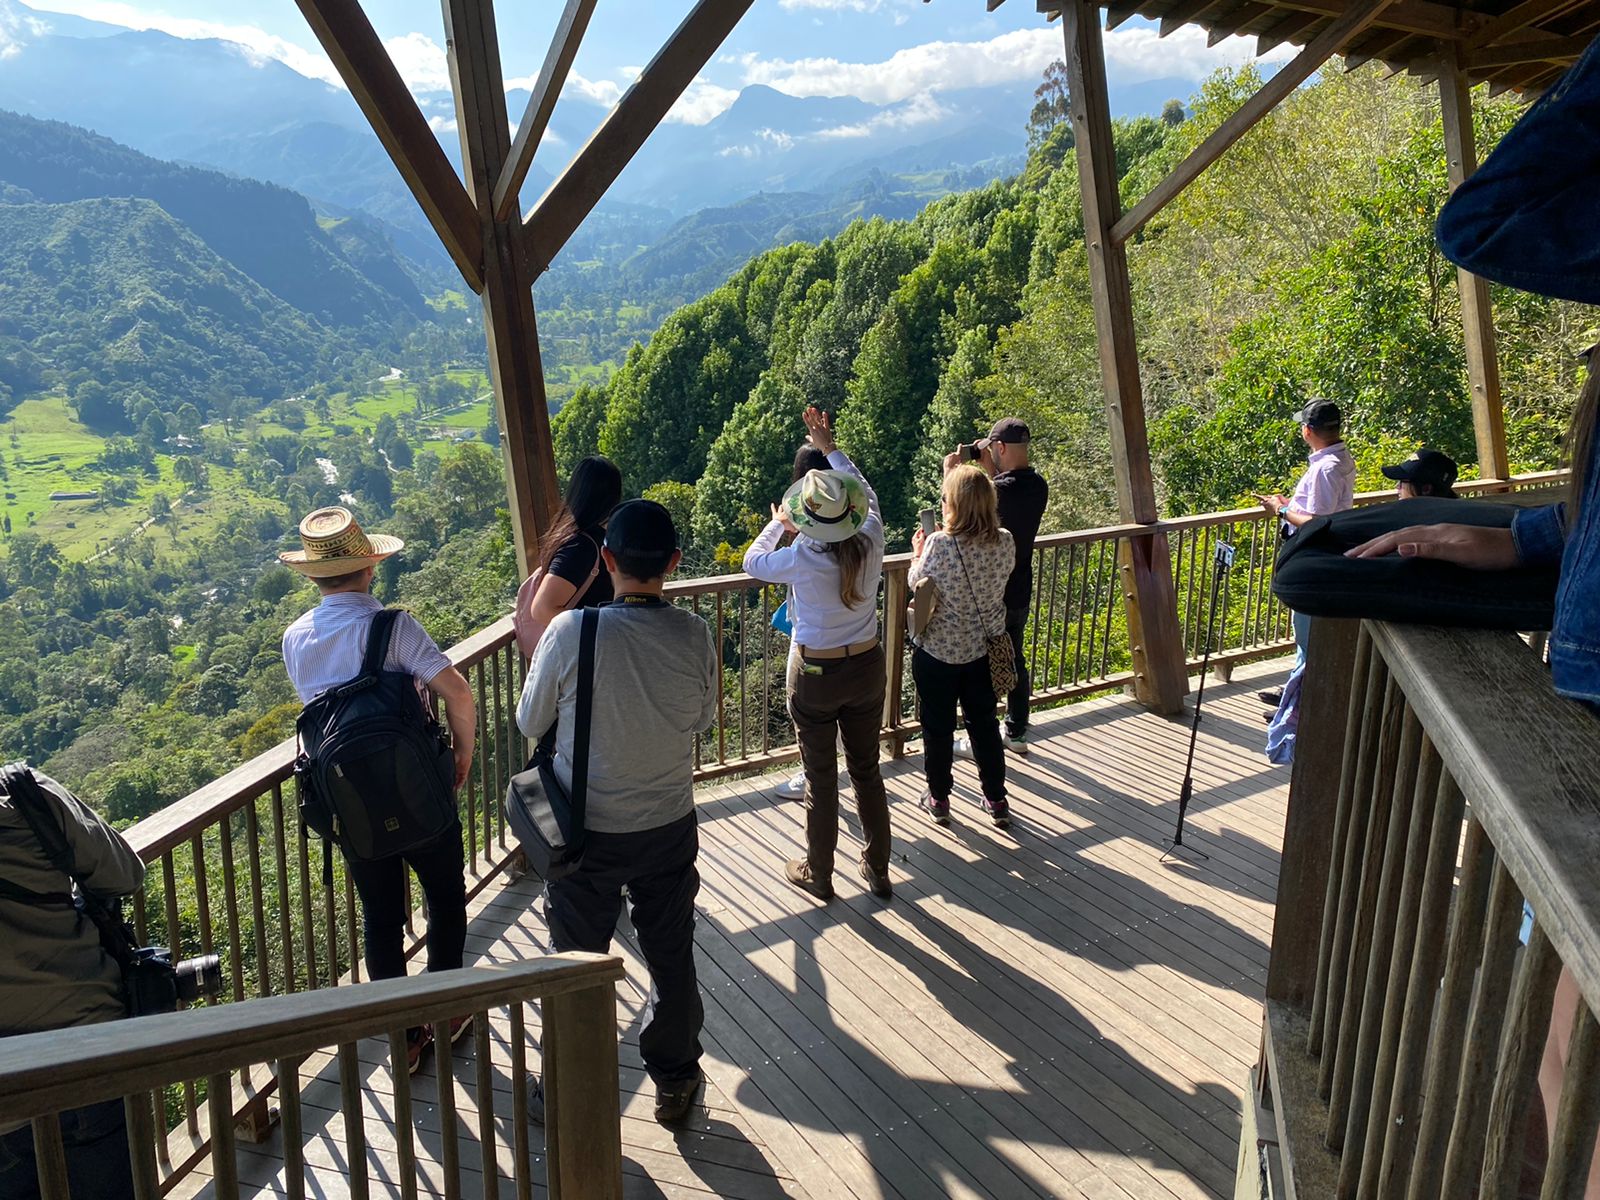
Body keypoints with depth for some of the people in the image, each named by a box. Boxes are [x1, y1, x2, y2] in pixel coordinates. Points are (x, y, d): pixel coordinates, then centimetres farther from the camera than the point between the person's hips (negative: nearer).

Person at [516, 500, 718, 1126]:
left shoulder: (570, 632, -21)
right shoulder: (695, 636, -14)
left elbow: (531, 722, -7)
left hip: (586, 833, -2)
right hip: (670, 828, 2)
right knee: (671, 957, 20)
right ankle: (675, 1083, 39)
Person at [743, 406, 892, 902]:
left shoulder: (802, 560, -23)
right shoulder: (870, 543, -13)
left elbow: (753, 562, -1)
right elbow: (866, 490, 9)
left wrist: (776, 525, 17)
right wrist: (830, 447, 19)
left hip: (816, 676, -4)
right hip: (867, 668, 4)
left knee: (820, 778, 11)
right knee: (867, 770, 18)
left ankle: (818, 874, 29)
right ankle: (878, 870, 32)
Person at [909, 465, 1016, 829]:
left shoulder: (938, 545, -23)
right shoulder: (1006, 542, -10)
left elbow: (916, 585, -7)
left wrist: (918, 552, 12)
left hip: (938, 652, -4)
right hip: (984, 649, 4)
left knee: (938, 727, 14)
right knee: (984, 722, 19)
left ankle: (938, 799, 29)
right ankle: (997, 801, 29)